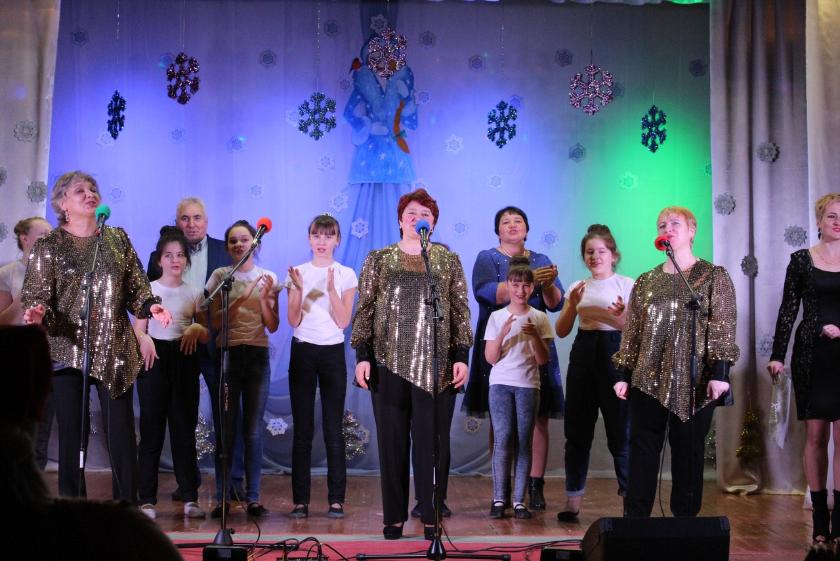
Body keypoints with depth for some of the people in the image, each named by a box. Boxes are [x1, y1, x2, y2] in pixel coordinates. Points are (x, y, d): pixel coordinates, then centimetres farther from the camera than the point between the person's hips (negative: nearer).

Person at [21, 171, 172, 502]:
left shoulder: (117, 239, 12)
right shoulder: (48, 246, 4)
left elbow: (136, 286, 10)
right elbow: (36, 295, -1)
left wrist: (150, 306, -10)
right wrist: (37, 314, -23)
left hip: (114, 350, 2)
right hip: (68, 349, -2)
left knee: (121, 428, -1)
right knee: (72, 430, 0)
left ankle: (128, 503, 5)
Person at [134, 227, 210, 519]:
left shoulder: (195, 293, 11)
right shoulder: (148, 289, 7)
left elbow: (205, 336, 12)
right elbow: (138, 329, 1)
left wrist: (197, 329, -10)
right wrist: (144, 339, -21)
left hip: (184, 359, 2)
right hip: (155, 358, -1)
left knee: (184, 428, 1)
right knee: (151, 428, -4)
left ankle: (190, 498, 5)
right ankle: (147, 500, -1)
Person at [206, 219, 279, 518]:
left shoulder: (268, 278, 7)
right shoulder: (220, 276, 4)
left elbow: (273, 326, 3)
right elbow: (215, 321, -5)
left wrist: (264, 298, -11)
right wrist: (243, 297, -15)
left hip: (258, 356, 1)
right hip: (228, 353, -1)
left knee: (254, 430, 1)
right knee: (227, 428, -2)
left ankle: (253, 498, 4)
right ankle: (221, 498, 2)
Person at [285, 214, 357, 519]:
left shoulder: (346, 275, 3)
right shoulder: (298, 273, 5)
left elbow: (343, 321, -5)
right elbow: (293, 321, -1)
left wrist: (331, 288, -16)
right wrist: (299, 289, -15)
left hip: (333, 353, -1)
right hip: (302, 351, 1)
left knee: (334, 430, -2)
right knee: (302, 430, 0)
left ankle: (336, 500, 3)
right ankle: (300, 500, 5)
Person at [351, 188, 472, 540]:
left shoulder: (449, 261, 9)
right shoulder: (378, 260, 8)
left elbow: (460, 312, 6)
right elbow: (364, 310, 5)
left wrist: (461, 357, -2)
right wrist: (362, 356, -3)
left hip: (435, 366, 0)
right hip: (389, 363, 0)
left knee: (433, 441, 0)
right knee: (392, 440, 3)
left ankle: (432, 516, 8)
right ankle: (394, 516, 11)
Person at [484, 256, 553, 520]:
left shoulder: (539, 318, 5)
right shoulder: (497, 317, 4)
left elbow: (543, 360, 0)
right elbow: (491, 358, -1)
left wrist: (535, 336, -16)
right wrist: (503, 333, -16)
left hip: (528, 385, 1)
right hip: (501, 383, -1)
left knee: (523, 442, 0)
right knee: (502, 439, -7)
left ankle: (519, 501, 2)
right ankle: (498, 499, -4)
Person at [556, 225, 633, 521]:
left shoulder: (625, 284, 2)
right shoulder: (577, 287, 13)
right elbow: (561, 331, 7)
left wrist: (621, 316, -22)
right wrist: (572, 304, -8)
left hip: (614, 353, -4)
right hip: (583, 353, 4)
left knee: (620, 429, -4)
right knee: (577, 429, 5)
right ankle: (573, 499, 12)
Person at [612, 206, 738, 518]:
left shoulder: (714, 276, 5)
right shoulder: (646, 282, 15)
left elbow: (723, 327, -4)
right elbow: (631, 331, 14)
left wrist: (719, 371, -14)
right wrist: (623, 374, 7)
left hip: (694, 381, -3)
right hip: (648, 378, 3)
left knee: (689, 451, 2)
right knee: (642, 448, 0)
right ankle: (635, 520, 3)